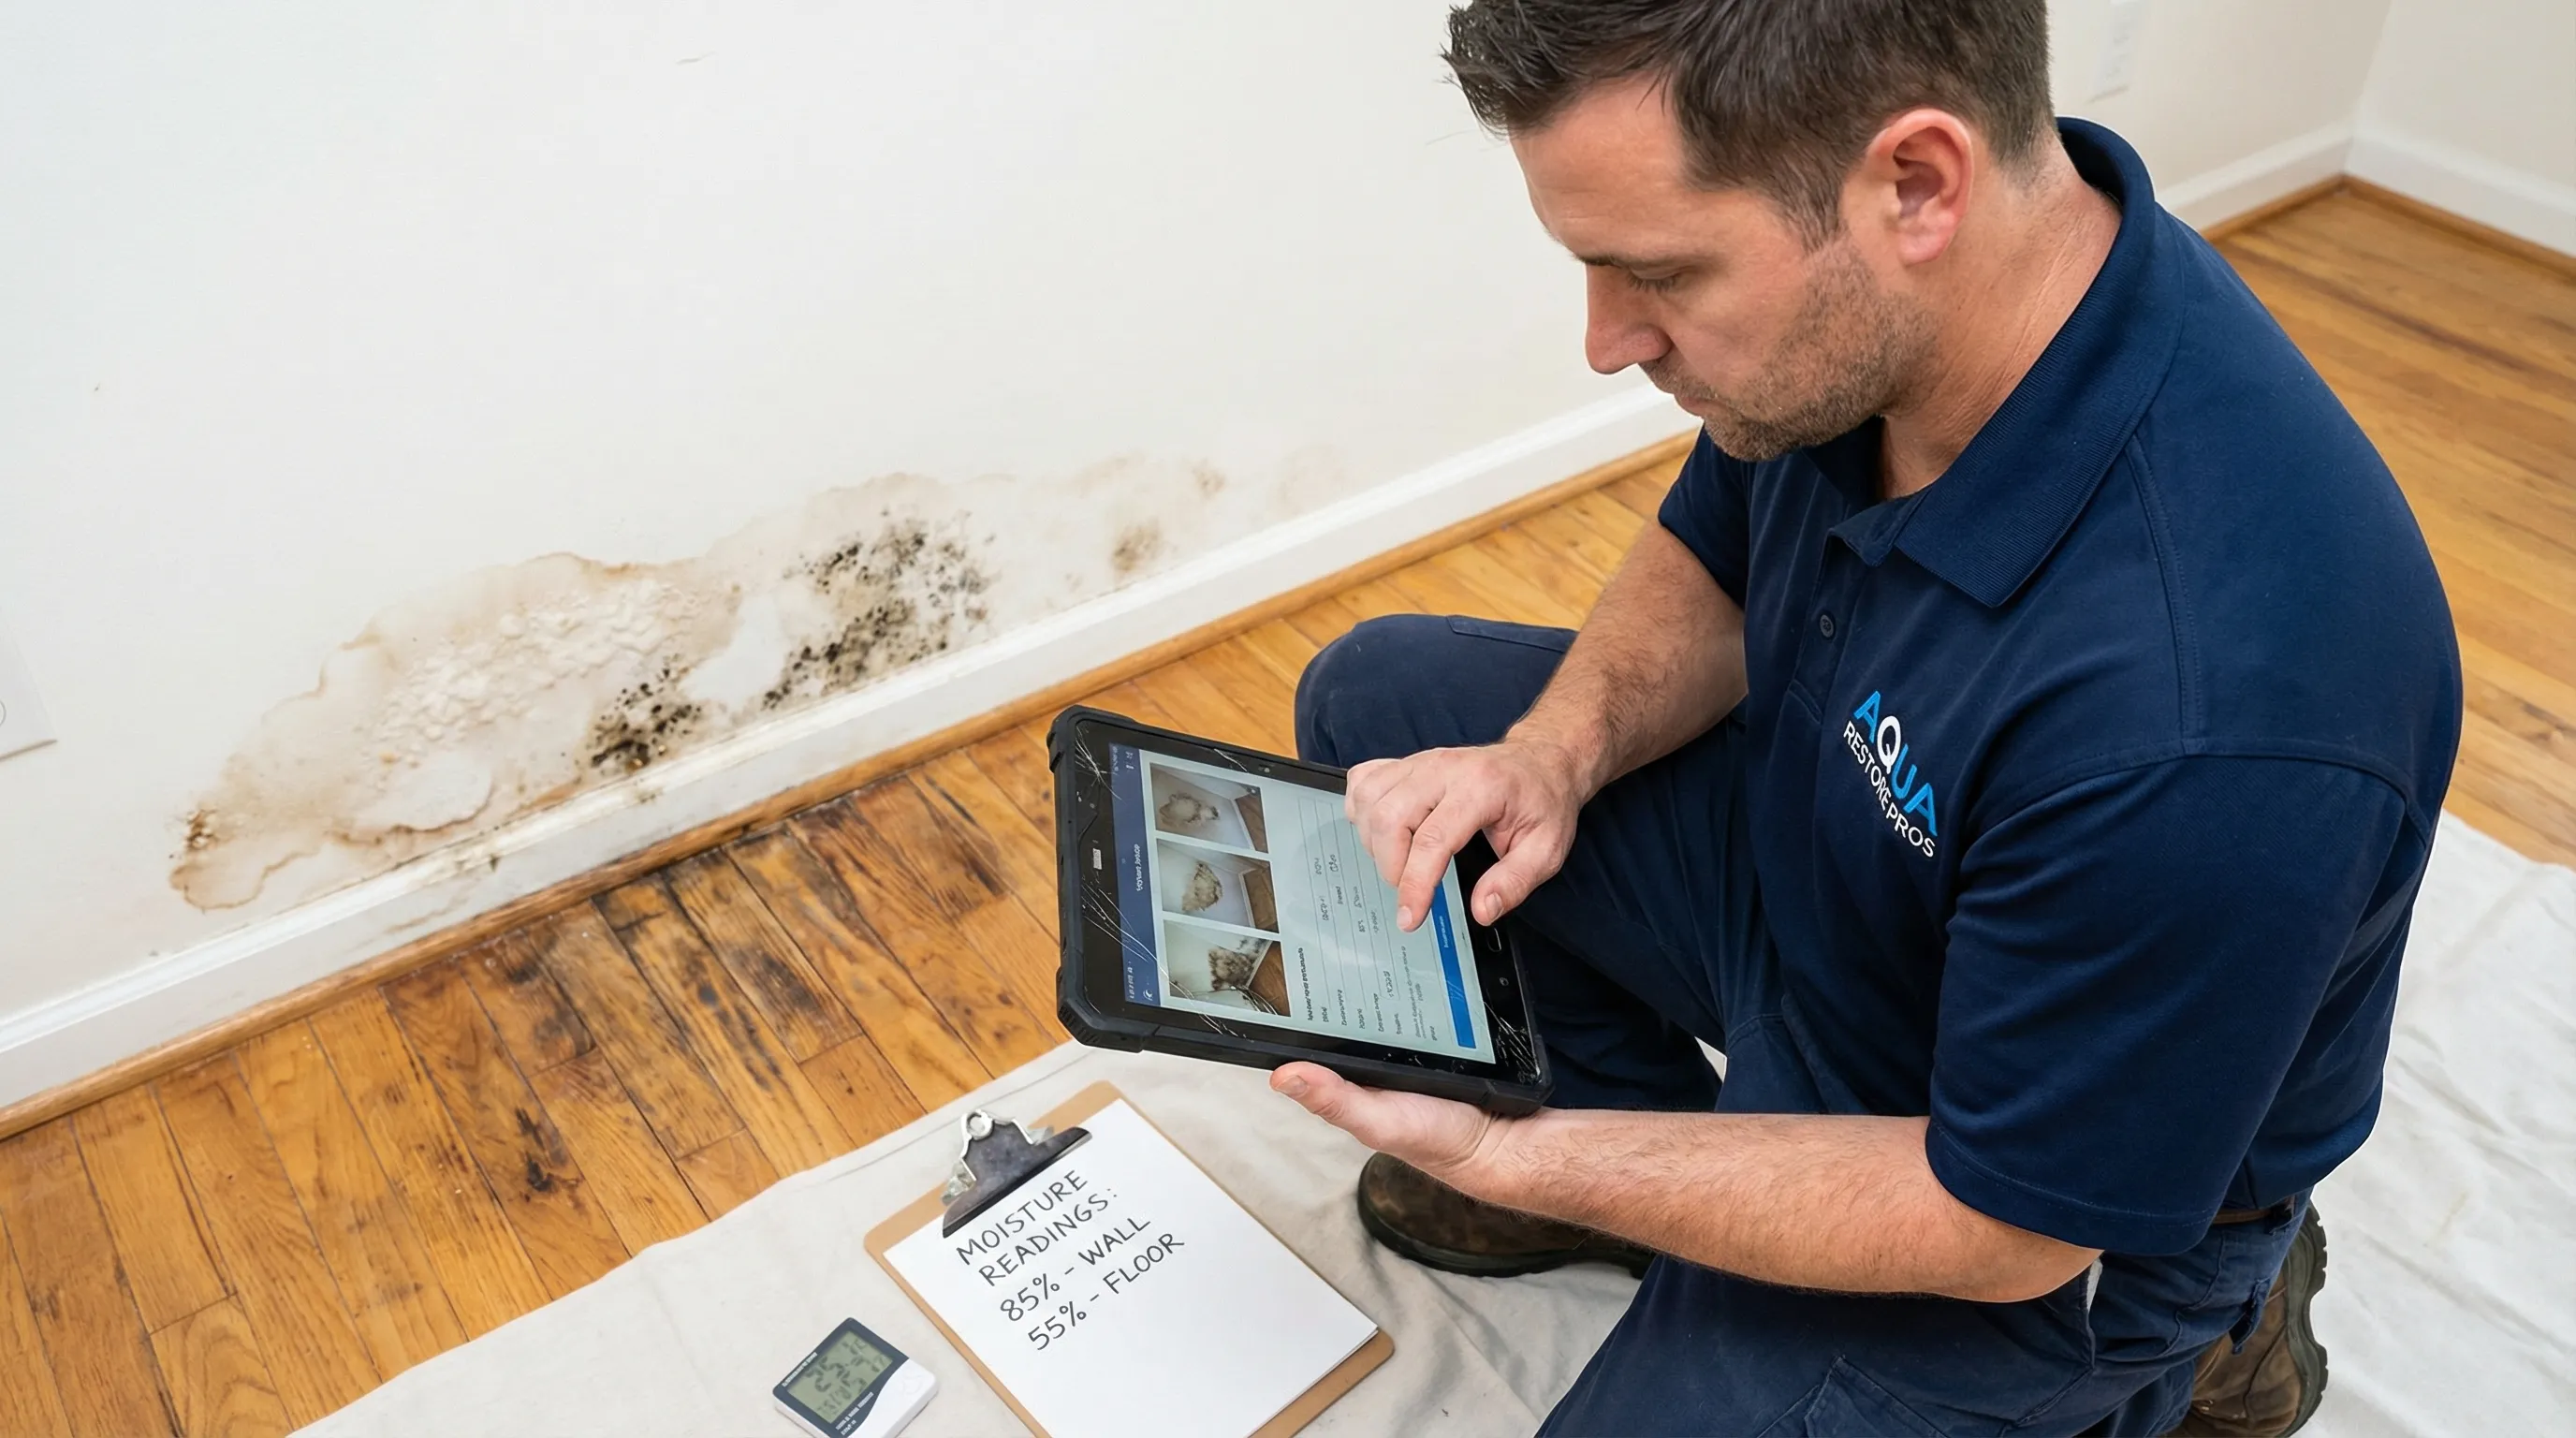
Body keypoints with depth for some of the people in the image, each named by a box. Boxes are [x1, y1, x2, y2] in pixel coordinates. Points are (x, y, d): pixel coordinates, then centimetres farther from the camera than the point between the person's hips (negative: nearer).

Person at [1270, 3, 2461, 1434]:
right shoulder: (1852, 300, -19)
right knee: (1375, 697, 4)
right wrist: (1553, 752, -18)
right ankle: (1651, 1133, 15)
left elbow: (2001, 1231, -27)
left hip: (2046, 1224, -6)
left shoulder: (2202, 718, -41)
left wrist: (1514, 1164, -25)